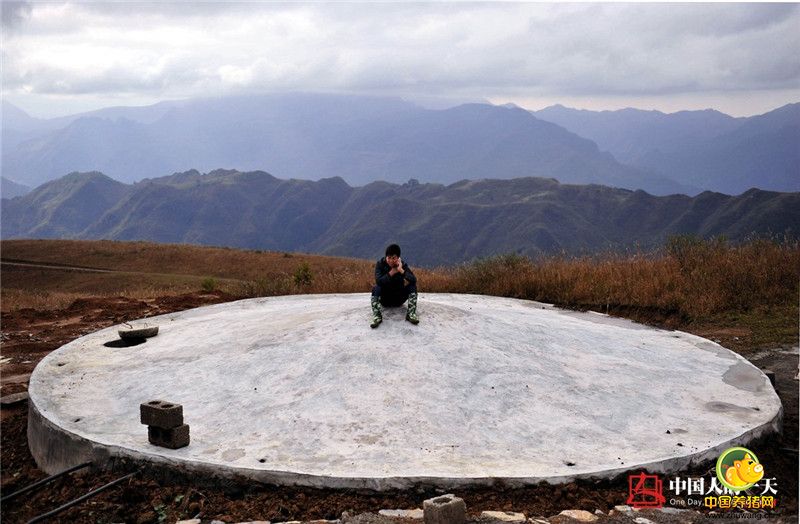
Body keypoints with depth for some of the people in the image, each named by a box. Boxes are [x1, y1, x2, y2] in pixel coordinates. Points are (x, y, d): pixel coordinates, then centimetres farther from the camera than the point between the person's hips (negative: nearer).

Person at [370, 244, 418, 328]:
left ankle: (411, 314, -24)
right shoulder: (380, 264, -11)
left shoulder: (403, 265, -8)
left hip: (398, 299, 2)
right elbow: (378, 281, -27)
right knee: (376, 288, -30)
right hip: (384, 299, -2)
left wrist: (401, 270, -32)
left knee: (412, 286, -19)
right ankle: (377, 317, -37)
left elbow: (413, 280, -22)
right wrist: (392, 272, -27)